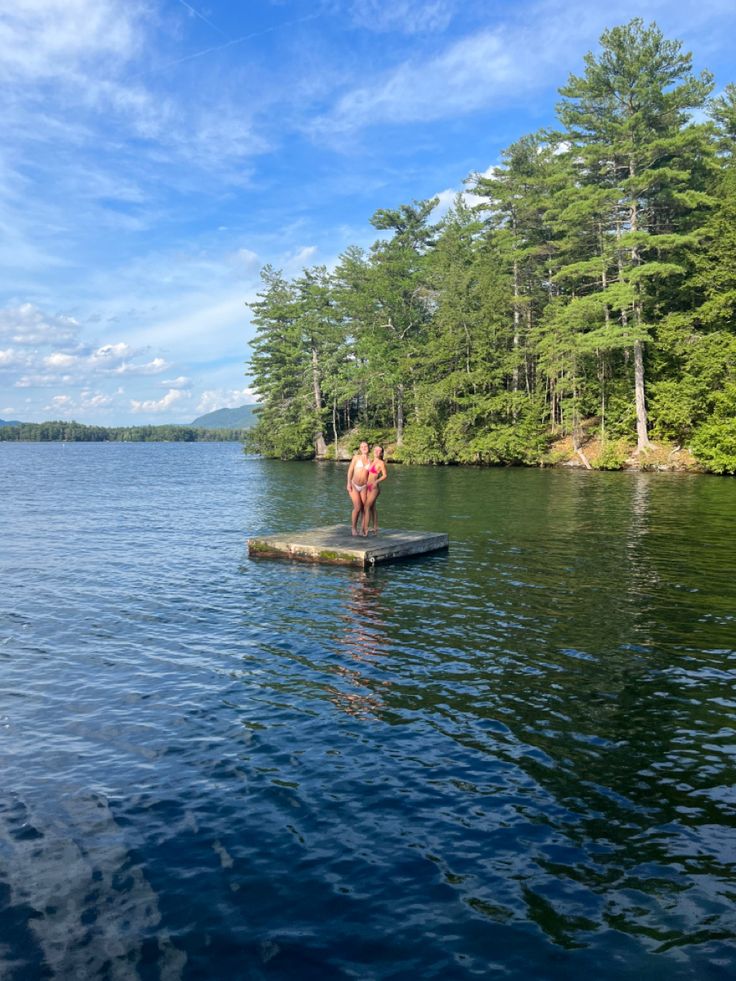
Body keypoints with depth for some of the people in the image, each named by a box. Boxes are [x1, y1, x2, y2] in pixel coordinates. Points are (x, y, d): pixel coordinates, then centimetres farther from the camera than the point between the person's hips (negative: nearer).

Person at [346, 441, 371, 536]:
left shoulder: (370, 461, 8)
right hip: (354, 486, -3)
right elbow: (350, 470, -2)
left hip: (364, 487, 3)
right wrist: (349, 483, -11)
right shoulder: (356, 457, 1)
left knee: (364, 508, -1)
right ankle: (354, 527, 4)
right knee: (357, 508, -14)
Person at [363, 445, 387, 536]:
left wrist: (377, 481, -30)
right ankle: (375, 529, 17)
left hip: (374, 488, -8)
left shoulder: (381, 463, -8)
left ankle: (365, 530, -9)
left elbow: (385, 475, -17)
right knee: (372, 508, 11)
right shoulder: (371, 461, 13)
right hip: (368, 487, 8)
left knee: (366, 507, -11)